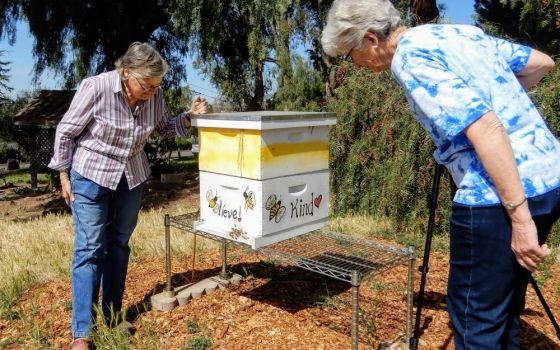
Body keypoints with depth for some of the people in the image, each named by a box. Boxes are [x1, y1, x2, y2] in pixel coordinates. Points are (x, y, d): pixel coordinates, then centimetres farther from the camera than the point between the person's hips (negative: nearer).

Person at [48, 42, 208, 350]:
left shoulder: (155, 95, -10)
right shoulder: (96, 88, -23)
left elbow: (164, 129, 8)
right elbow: (66, 131, -11)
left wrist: (190, 116, -10)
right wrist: (64, 176, -7)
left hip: (132, 177, 4)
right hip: (91, 175, -4)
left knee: (119, 245, 10)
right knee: (90, 249, -4)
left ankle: (113, 316, 24)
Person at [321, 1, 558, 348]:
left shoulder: (410, 55, -11)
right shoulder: (461, 31, 15)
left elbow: (486, 128, -22)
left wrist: (518, 215, -21)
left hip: (503, 195, -9)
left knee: (475, 314, 6)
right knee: (501, 303, 22)